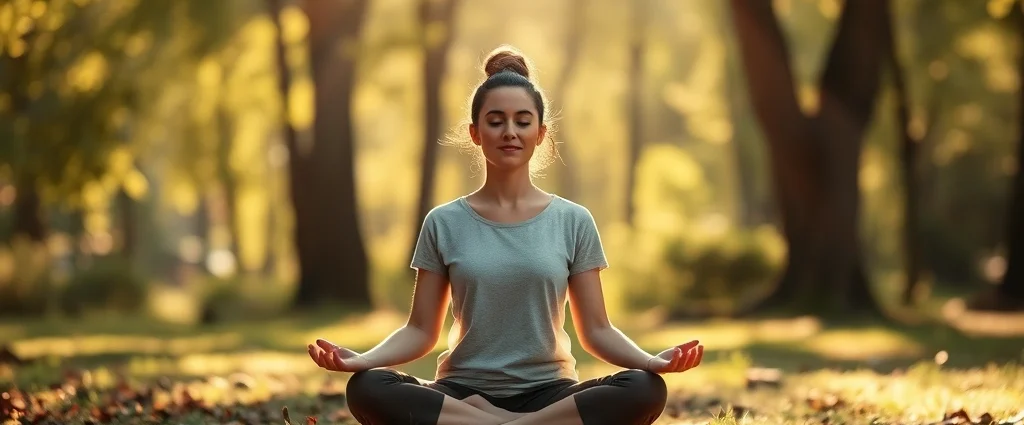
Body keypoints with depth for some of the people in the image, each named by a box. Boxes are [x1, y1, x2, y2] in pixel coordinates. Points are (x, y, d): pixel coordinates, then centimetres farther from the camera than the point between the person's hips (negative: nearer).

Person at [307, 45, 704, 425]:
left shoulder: (573, 222, 5)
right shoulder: (445, 223, 5)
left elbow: (596, 330, 4)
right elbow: (421, 330, 4)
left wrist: (651, 360, -17)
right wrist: (361, 358, -17)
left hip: (548, 392, 0)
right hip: (463, 392, 0)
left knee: (645, 390, -31)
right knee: (368, 390, -31)